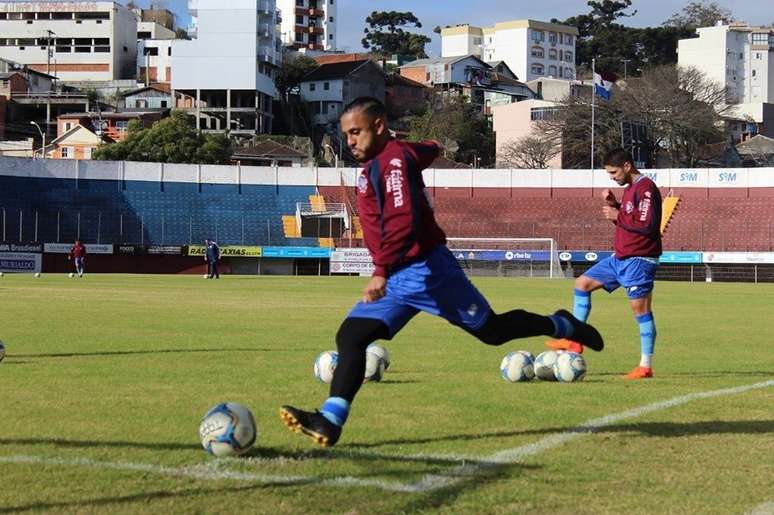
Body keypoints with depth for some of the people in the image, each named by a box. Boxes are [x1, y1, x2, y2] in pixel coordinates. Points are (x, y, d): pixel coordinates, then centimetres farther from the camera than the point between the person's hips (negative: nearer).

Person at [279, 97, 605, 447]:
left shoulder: (393, 160, -17)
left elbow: (404, 222, -31)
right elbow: (427, 151, 35)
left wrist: (381, 271, -39)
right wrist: (433, 147, 60)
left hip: (424, 271, -9)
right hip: (395, 277, 9)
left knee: (492, 330, 5)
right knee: (350, 336, -8)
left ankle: (561, 326, 28)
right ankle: (330, 421, -17)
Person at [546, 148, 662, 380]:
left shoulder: (646, 188, -16)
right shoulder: (630, 188, 15)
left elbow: (646, 225, -24)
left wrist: (617, 215, -16)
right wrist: (614, 205, 7)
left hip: (638, 260, -10)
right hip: (620, 258, 10)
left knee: (641, 310, -7)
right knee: (582, 283, 12)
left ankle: (646, 366, -3)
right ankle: (575, 340, 15)